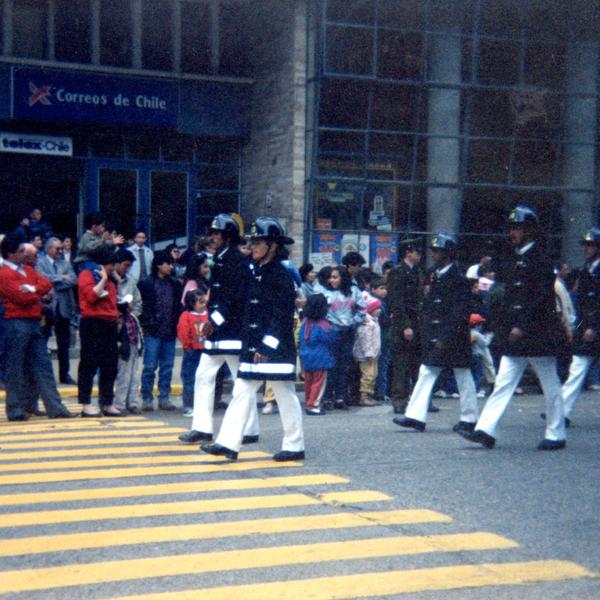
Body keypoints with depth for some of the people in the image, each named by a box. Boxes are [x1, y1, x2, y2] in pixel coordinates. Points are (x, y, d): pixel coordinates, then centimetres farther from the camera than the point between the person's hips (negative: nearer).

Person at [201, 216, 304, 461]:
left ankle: (294, 446, 11)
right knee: (242, 392, 5)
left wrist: (267, 346, -21)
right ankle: (228, 443, 5)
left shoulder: (281, 276, -12)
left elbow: (283, 316, -17)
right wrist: (249, 343, 16)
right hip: (254, 346, 9)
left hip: (276, 347, -8)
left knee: (285, 395, 1)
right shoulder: (255, 271, 13)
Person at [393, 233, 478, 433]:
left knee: (463, 377, 4)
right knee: (426, 373, 3)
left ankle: (469, 419, 15)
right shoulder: (436, 276, 12)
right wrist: (427, 334, 12)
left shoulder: (459, 279, -14)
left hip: (454, 337, -8)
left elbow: (459, 314, -18)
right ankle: (416, 417, 2)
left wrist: (446, 338, -21)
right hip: (436, 338, 8)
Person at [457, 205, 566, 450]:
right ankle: (485, 431, -2)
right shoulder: (515, 260, 14)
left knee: (551, 387, 4)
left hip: (538, 335, -8)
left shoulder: (540, 260, -11)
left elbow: (542, 298, -18)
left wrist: (522, 326, -22)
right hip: (515, 338, 8)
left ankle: (556, 435, 14)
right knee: (503, 382, 1)